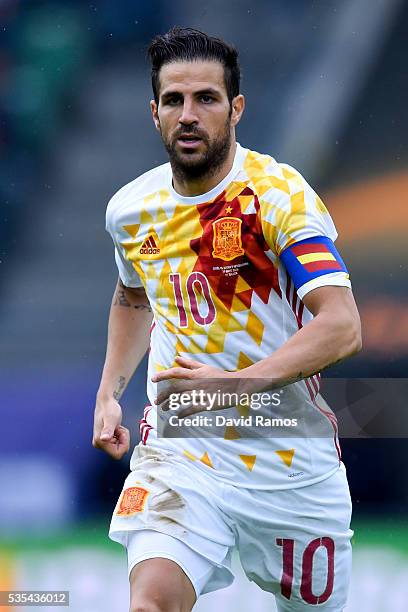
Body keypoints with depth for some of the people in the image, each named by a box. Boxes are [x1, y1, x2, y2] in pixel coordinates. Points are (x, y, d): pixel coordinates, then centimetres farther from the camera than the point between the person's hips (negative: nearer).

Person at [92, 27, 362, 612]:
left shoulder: (280, 196, -15)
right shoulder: (131, 210, 3)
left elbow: (342, 327, -26)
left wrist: (239, 383, -35)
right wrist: (109, 394, 14)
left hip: (292, 456, -2)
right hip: (178, 448, 2)